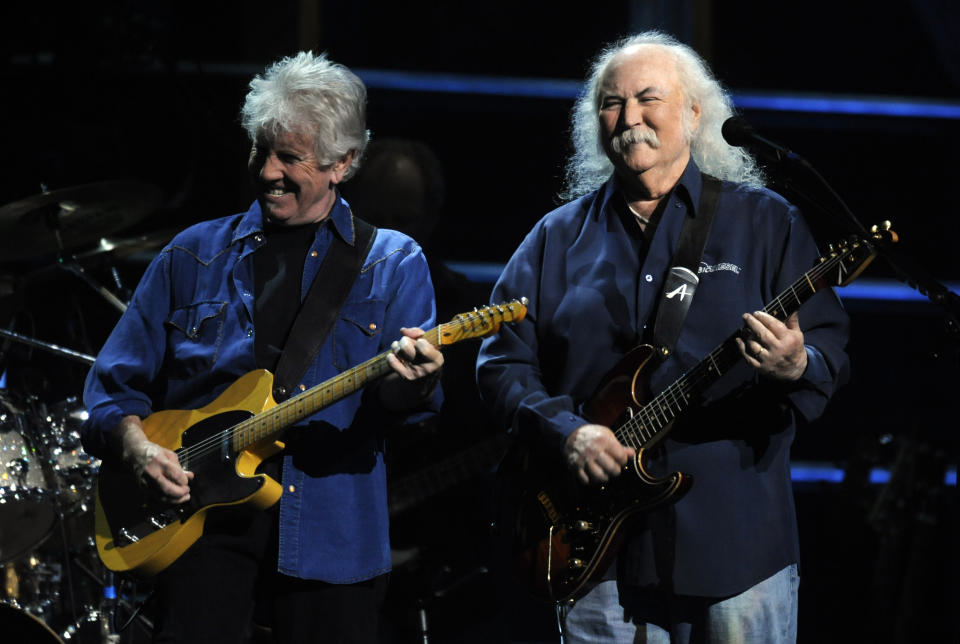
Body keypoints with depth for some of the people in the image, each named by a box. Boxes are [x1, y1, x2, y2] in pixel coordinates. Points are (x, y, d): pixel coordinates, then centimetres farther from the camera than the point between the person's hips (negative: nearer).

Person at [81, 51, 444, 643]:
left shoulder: (393, 264, 7)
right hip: (207, 513, 1)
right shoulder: (194, 256, 11)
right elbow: (115, 385, 12)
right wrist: (136, 446, -7)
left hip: (332, 535, -1)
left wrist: (407, 387, -28)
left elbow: (409, 399, -5)